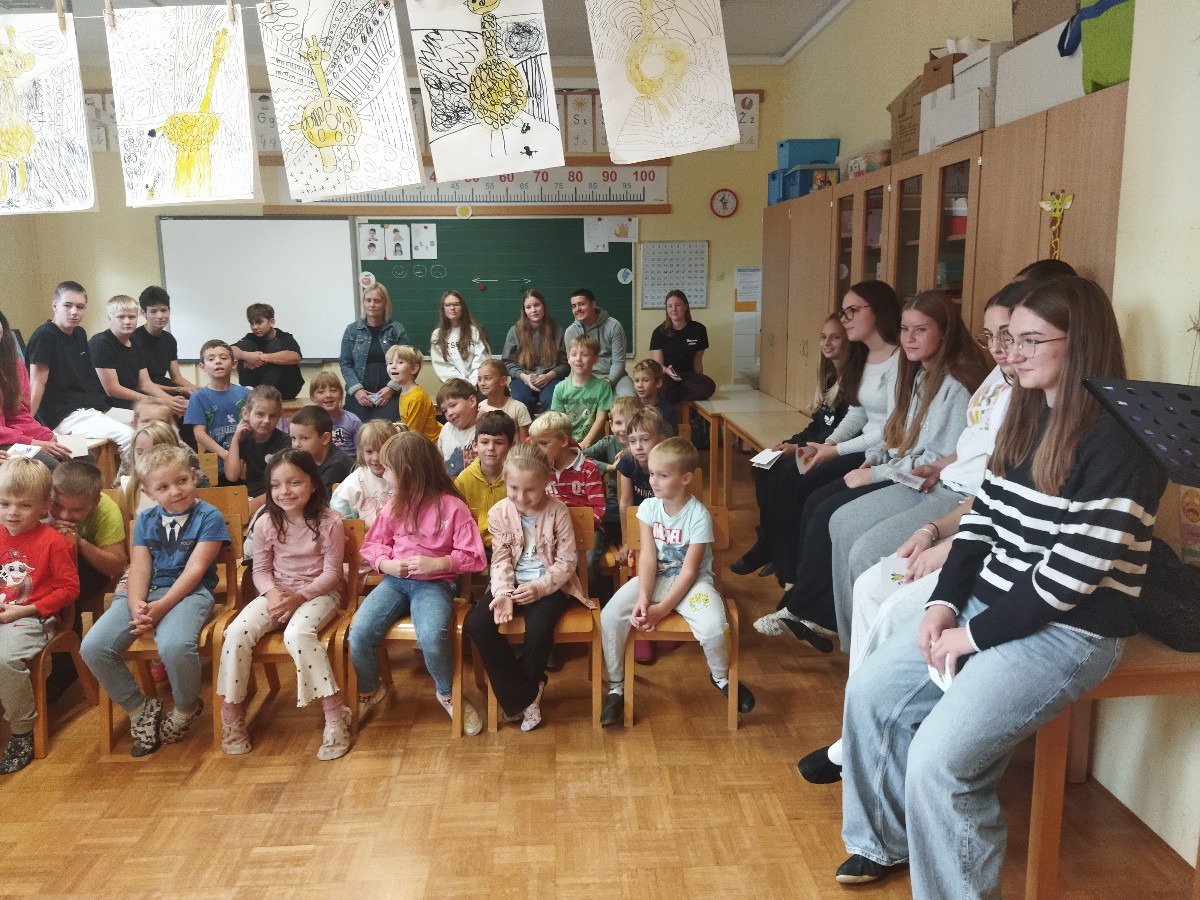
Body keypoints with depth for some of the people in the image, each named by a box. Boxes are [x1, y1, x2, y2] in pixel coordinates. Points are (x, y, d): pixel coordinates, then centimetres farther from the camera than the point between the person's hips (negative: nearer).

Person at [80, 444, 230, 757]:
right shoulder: (145, 520, 15)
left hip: (189, 593, -5)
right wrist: (136, 606, -15)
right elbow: (139, 568, 4)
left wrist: (161, 606, -19)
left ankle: (186, 709, -3)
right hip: (143, 593, 6)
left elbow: (195, 569, -9)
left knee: (175, 646, -36)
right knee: (93, 647, -17)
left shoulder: (209, 517, -1)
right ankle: (139, 708, 6)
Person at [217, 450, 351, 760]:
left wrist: (299, 596, -21)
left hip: (319, 592, -4)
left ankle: (335, 715, -24)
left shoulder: (329, 522, -11)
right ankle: (231, 714, -2)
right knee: (237, 632, -21)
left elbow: (331, 572, -9)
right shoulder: (266, 524, -1)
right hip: (277, 592, 4)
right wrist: (272, 592, -16)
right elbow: (260, 570, 5)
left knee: (297, 633, -34)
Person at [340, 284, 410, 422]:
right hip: (358, 395, 1)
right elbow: (345, 363, 8)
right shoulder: (352, 330, 11)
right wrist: (356, 389, -7)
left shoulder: (397, 330, 8)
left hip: (389, 394, -1)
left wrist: (391, 388, -10)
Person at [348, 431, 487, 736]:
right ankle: (368, 689, 13)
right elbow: (372, 544, 16)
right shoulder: (395, 506, 7)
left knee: (432, 639, -30)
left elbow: (475, 558, -8)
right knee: (359, 633, -18)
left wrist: (437, 563, -20)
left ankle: (447, 693, 3)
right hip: (395, 580, 5)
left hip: (434, 583, -4)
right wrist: (386, 563, -5)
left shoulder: (452, 506, -9)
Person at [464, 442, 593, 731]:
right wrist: (503, 593, -20)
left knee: (538, 630, -31)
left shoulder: (557, 511, -10)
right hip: (512, 583, 4)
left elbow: (565, 563, -9)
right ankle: (523, 697, -7)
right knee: (476, 624, -20)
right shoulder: (499, 513, -3)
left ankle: (524, 691, 3)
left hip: (548, 585, -3)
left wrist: (539, 587, -24)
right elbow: (501, 560, -3)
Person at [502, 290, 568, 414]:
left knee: (552, 400, -35)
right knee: (521, 400, -34)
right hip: (523, 379, 0)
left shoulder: (557, 331, 10)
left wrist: (549, 375, -9)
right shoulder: (515, 331, 10)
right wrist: (524, 376, -8)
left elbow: (565, 363, 9)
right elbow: (507, 362, 9)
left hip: (550, 379, 0)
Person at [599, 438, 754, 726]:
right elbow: (648, 557, -9)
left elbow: (689, 571, -17)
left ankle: (721, 676, 5)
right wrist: (643, 599, -24)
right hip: (655, 578, 4)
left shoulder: (699, 516, -17)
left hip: (692, 581, -3)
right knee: (610, 616, -20)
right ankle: (616, 686, 1)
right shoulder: (649, 508, -5)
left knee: (712, 626, -31)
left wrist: (661, 609, -22)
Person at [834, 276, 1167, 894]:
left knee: (938, 759, -20)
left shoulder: (1119, 442, -18)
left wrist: (976, 634, -16)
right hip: (985, 605, 9)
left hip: (1068, 630, -8)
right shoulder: (1027, 417, 9)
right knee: (869, 693, 6)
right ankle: (884, 843, 26)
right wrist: (944, 602, -3)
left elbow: (1072, 571, -21)